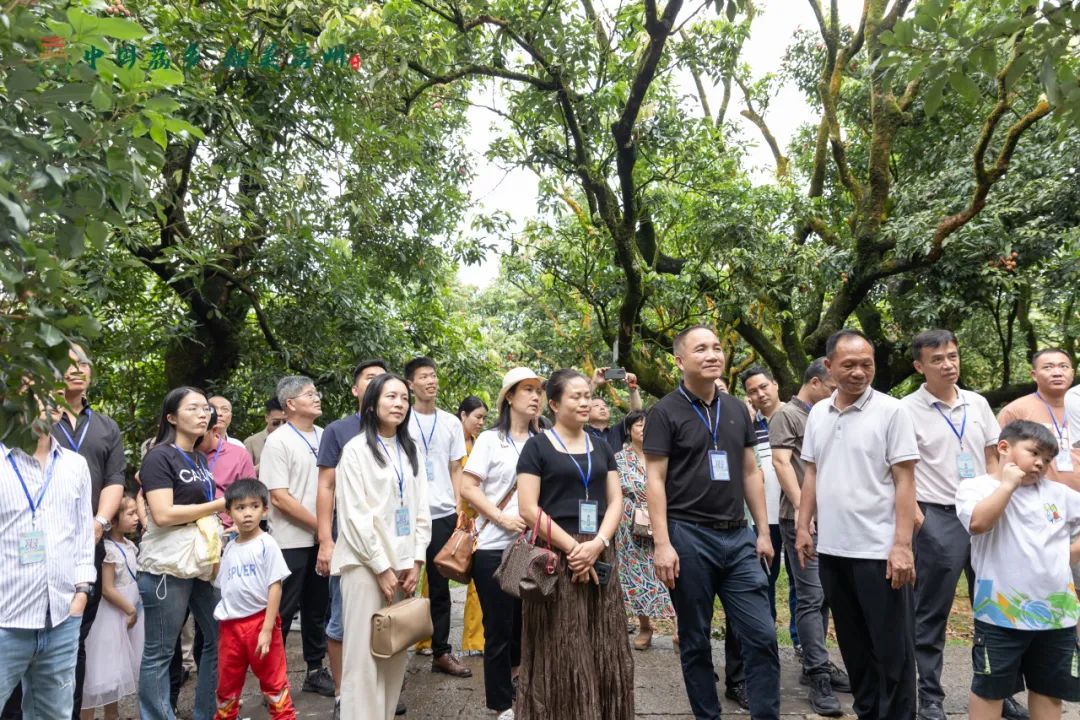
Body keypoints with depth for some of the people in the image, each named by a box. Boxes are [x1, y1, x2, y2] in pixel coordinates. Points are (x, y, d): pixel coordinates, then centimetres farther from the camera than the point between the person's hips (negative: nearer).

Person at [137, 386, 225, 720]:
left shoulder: (199, 459, 15)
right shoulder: (160, 456, -9)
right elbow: (163, 514, -19)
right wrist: (219, 504, -14)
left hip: (204, 563, 8)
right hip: (168, 566, -8)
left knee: (220, 640, 10)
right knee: (159, 652, 2)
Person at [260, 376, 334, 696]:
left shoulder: (325, 437, 6)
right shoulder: (278, 442, -10)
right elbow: (279, 498, -15)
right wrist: (320, 525, -13)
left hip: (322, 539, 6)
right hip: (291, 542, -6)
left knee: (317, 608, 15)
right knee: (283, 612, 4)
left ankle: (315, 670, 29)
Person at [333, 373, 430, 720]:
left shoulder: (410, 450, 10)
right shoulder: (356, 450, -5)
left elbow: (421, 509, 9)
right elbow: (354, 516, -10)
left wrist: (416, 561, 1)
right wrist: (382, 567, -11)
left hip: (404, 563, 5)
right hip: (367, 563, -5)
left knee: (398, 650, 9)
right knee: (364, 652, -3)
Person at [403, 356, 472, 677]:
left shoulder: (451, 423, 10)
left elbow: (456, 469, 12)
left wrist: (460, 509, 4)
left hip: (443, 513, 3)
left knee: (440, 586, 10)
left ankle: (441, 652, 19)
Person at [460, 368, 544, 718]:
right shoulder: (489, 439, -3)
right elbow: (467, 488, -7)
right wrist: (502, 518, -15)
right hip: (494, 548, -4)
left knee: (527, 624, 12)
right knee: (499, 628, 6)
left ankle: (509, 678, 37)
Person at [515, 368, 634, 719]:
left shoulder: (601, 447, 13)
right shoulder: (537, 446, -2)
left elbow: (615, 501, 8)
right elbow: (528, 509, -9)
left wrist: (596, 544, -9)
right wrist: (572, 547, -14)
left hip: (600, 557, 5)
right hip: (554, 558, -5)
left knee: (604, 651, 8)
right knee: (561, 652, 0)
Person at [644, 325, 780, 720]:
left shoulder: (736, 409, 10)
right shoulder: (665, 412, -6)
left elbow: (750, 473, 14)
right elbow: (655, 480, -9)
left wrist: (763, 531, 10)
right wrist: (662, 543, -15)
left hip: (738, 536, 5)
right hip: (688, 537, -4)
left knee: (762, 635, 4)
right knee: (696, 640, 9)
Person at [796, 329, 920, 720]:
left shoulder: (891, 411, -8)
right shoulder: (817, 413, 7)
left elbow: (905, 482, -10)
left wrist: (902, 545, -15)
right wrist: (803, 527, 8)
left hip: (878, 550, -5)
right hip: (831, 548, 6)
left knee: (891, 646, 6)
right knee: (853, 641, 18)